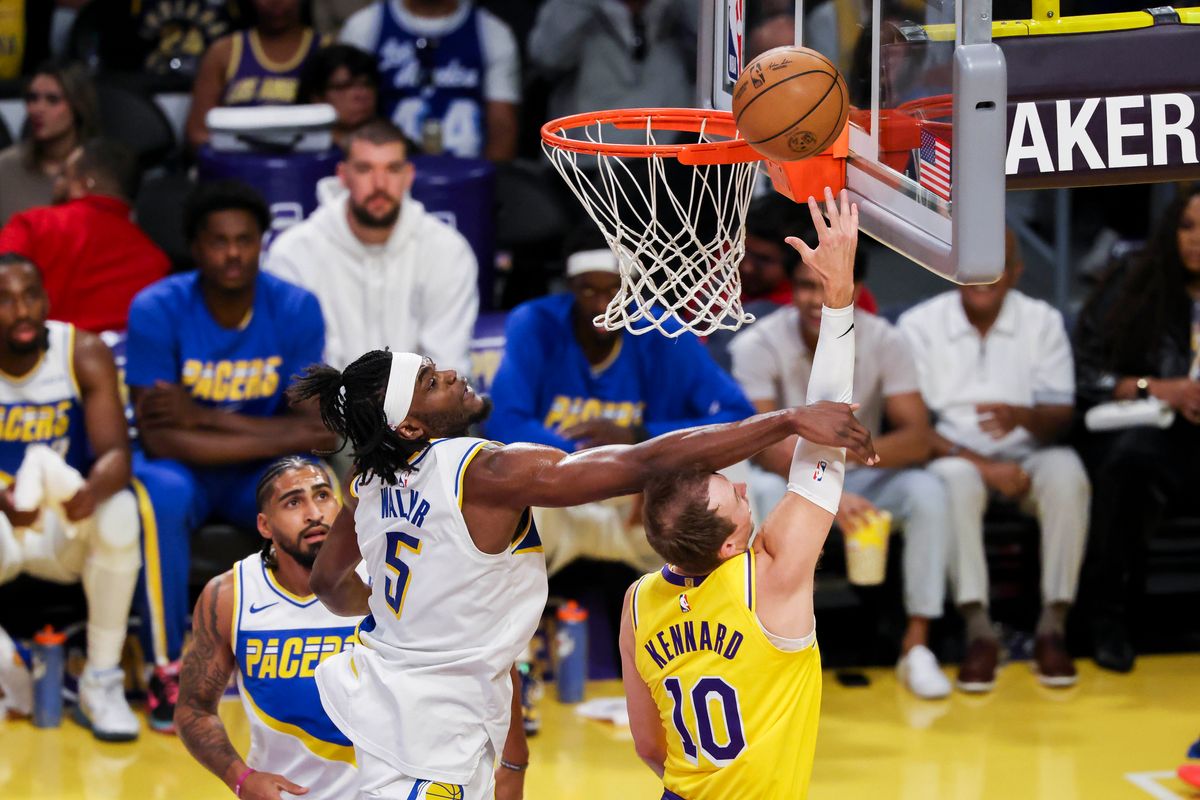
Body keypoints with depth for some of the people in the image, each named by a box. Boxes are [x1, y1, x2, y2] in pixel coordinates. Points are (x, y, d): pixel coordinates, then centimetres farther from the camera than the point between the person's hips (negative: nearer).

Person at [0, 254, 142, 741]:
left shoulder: (84, 354, -9)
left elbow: (116, 453, -18)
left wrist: (92, 490, -43)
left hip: (66, 527, 2)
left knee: (119, 512, -32)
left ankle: (102, 683, -18)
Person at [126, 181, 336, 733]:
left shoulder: (296, 310, -11)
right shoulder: (157, 310, -18)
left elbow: (315, 429, -15)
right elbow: (159, 439, -22)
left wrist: (204, 416, -23)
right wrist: (277, 437, -24)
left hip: (262, 476, 2)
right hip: (183, 466, -1)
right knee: (161, 494, -36)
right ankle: (168, 670, -22)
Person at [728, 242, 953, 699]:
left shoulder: (884, 342, -11)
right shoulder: (759, 345, -15)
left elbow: (917, 438, -19)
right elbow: (765, 447, -24)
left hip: (861, 479, 2)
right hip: (791, 481, -2)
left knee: (927, 491, -28)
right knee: (759, 492, -36)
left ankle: (916, 644, -21)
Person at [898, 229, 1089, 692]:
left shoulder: (1042, 322, 5)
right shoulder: (920, 325, 0)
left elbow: (1061, 418, -2)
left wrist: (1022, 416, -27)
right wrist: (982, 464, -18)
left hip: (1026, 457, 2)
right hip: (956, 455, -1)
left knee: (1065, 471, -32)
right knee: (956, 479, -37)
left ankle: (1053, 627, -27)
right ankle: (978, 631, -33)